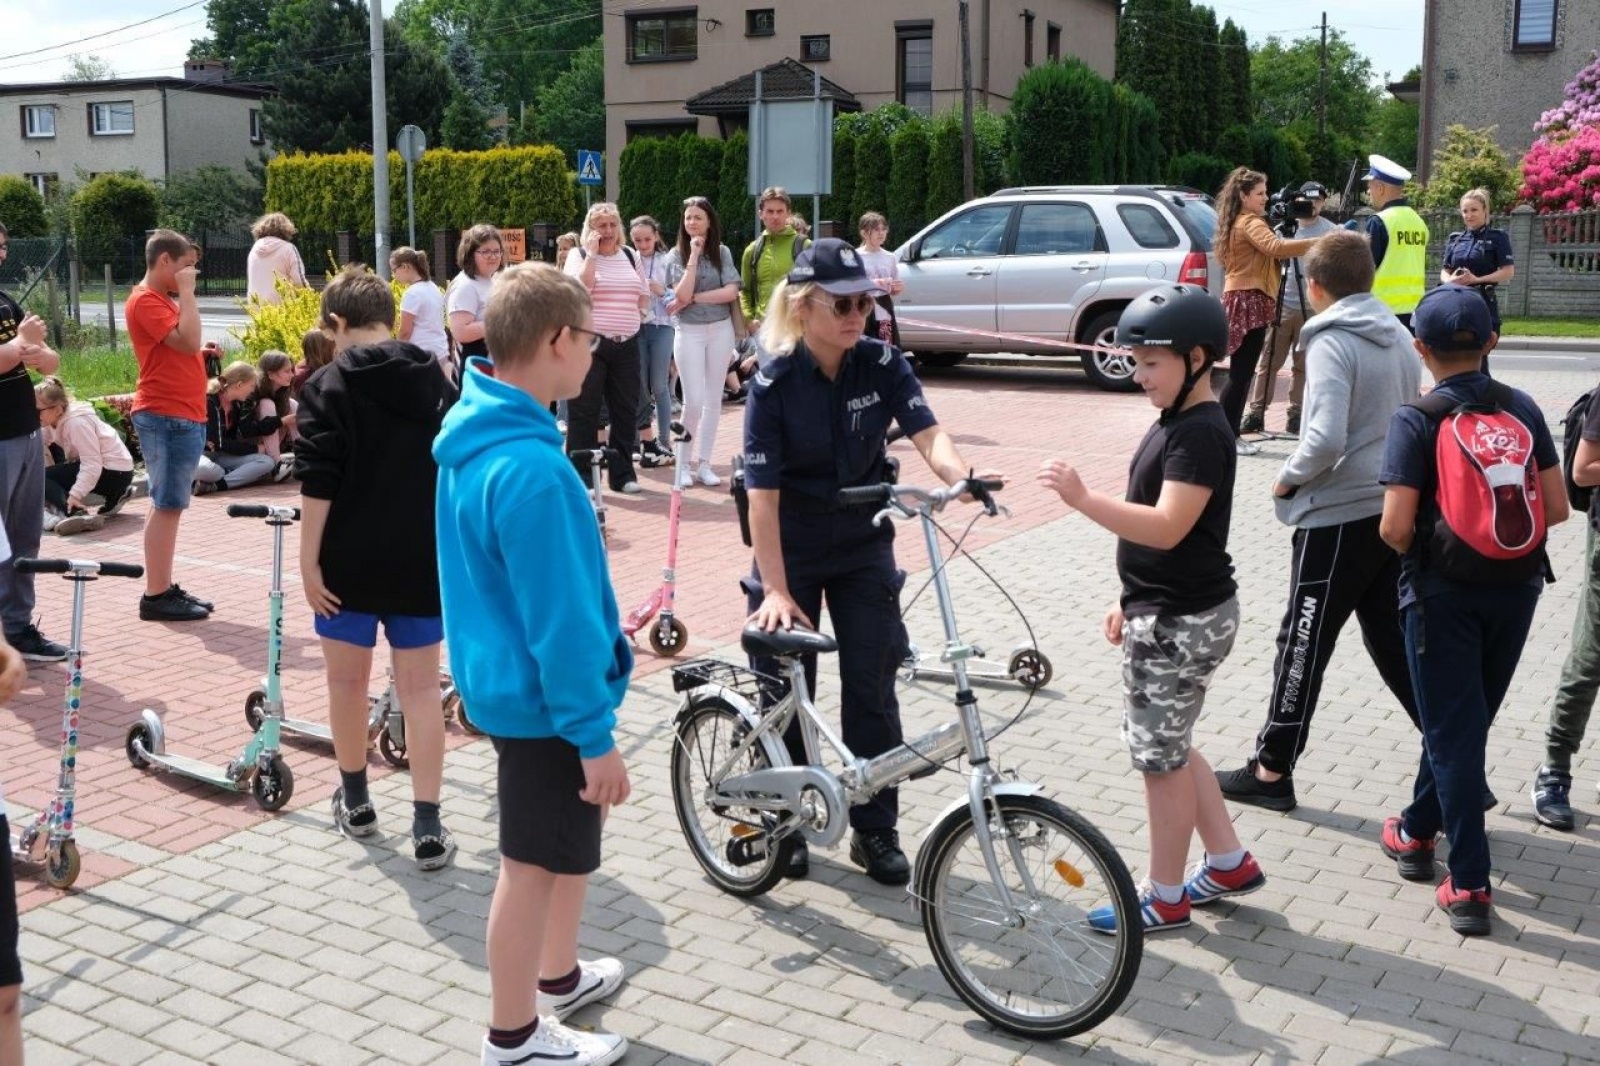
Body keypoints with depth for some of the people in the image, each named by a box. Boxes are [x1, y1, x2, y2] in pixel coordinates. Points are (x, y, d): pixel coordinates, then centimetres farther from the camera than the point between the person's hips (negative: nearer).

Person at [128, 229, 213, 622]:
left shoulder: (164, 299, 19)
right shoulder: (146, 300, -12)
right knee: (167, 506, -8)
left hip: (182, 416, 10)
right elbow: (189, 340, -23)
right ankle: (156, 596, -4)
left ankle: (163, 588, 18)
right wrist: (187, 292, -16)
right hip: (167, 417, -10)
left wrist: (201, 344, 10)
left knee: (168, 505, 12)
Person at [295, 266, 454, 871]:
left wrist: (308, 560, -9)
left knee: (348, 679, 15)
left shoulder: (328, 385, -8)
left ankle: (355, 801, 30)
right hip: (422, 561, 3)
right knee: (421, 687, 5)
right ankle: (427, 826, 0)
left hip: (350, 561, -3)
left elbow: (317, 485, -14)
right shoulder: (435, 381, 6)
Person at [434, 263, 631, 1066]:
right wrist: (595, 733, -19)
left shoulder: (474, 433, 3)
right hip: (540, 697, -10)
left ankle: (559, 975, 42)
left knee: (577, 828, 25)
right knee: (534, 865, 6)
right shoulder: (530, 466, -29)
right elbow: (560, 618, -26)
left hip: (504, 679, 10)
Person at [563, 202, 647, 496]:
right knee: (584, 412, -2)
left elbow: (644, 297, 19)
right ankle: (581, 478, 3)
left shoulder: (630, 255, 14)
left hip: (626, 344, 5)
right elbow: (580, 288, -16)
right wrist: (592, 253, -15)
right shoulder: (580, 254, 1)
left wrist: (630, 314, 4)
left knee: (626, 411, 9)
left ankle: (622, 474, 19)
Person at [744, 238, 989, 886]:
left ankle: (875, 830, 16)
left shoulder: (883, 366, -10)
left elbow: (927, 432, -22)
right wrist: (776, 590, -26)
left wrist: (960, 477, -45)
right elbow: (763, 494, -21)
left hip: (864, 548, 2)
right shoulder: (774, 384, -18)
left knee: (872, 687, 2)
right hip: (792, 550, -2)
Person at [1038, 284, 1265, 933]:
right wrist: (1130, 602, 19)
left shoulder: (1201, 434, -20)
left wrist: (1082, 499, -37)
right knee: (1167, 746, 19)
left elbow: (1166, 528, -30)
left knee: (1161, 755, 1)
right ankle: (1229, 863, 32)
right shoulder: (1175, 423, 11)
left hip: (1181, 623, -10)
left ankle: (1165, 900, 15)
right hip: (1163, 613, 10)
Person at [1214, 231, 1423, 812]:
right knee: (1394, 641, 17)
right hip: (1393, 512, 7)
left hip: (1338, 519, -7)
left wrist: (1288, 479, -8)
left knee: (1303, 646, 3)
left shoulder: (1331, 343, -15)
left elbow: (1325, 440, -24)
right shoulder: (1398, 337, 9)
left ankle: (1272, 770, 13)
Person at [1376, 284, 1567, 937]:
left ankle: (1469, 885, 3)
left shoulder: (1417, 420, -13)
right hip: (1515, 588, 5)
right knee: (1469, 719, 20)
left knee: (1452, 731, 3)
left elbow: (1395, 527, -18)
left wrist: (1411, 551, 3)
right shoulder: (1523, 409, 0)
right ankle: (1418, 833, 37)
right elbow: (1556, 508, 0)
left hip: (1444, 592, -5)